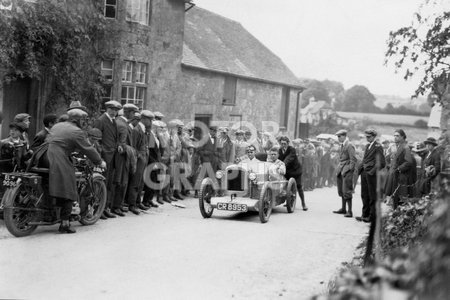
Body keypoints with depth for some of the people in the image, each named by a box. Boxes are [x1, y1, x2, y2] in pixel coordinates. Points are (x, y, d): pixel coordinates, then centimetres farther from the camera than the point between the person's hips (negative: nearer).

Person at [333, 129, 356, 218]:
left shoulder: (349, 146, -12)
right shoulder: (342, 145, 15)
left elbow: (353, 159, -16)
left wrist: (350, 170, -18)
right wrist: (339, 169, 14)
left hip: (347, 171, -9)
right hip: (341, 170, 9)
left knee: (347, 191, -10)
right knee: (342, 191, 15)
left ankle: (349, 211, -7)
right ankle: (343, 209, 25)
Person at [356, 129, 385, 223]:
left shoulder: (377, 146, -10)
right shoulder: (367, 146, 16)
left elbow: (381, 162, -16)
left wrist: (372, 171, -17)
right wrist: (360, 168, 10)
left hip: (371, 174, -8)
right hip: (364, 173, 9)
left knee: (372, 196, -2)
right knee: (364, 195, 12)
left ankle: (372, 216, 3)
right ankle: (365, 214, 19)